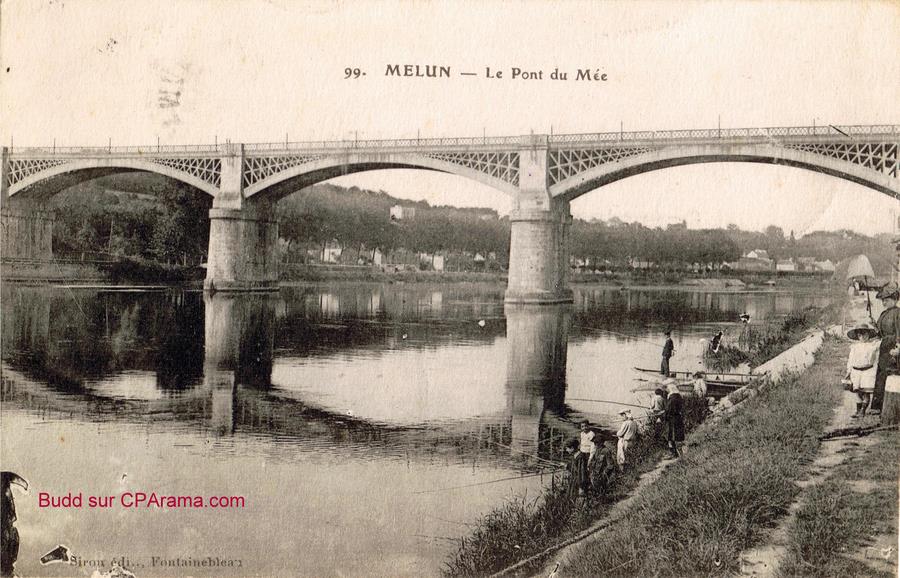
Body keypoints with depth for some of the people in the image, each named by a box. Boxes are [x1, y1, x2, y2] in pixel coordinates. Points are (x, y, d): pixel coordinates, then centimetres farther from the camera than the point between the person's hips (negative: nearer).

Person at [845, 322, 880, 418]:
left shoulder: (874, 345, 4)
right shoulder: (854, 346, 11)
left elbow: (876, 360, 5)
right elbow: (850, 359, 13)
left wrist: (874, 372, -1)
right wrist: (849, 371, 7)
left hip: (868, 371, -2)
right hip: (856, 371, 2)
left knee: (866, 392, -6)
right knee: (858, 392, 2)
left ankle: (863, 411, 1)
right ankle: (858, 410, 9)